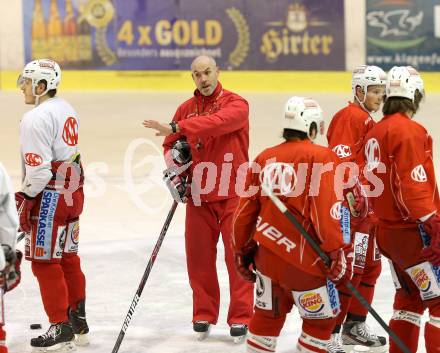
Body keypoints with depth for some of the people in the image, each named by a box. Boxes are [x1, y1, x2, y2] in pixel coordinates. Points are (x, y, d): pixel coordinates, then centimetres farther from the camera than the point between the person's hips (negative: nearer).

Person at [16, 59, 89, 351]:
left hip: (50, 196, -9)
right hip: (73, 191, 9)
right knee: (67, 257, 17)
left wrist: (27, 199, -10)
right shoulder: (67, 110, 12)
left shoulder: (36, 119, -18)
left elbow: (38, 169, -23)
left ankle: (61, 329, 0)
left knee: (45, 261, -2)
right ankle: (78, 322, 25)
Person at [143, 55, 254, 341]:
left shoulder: (236, 104, -7)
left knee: (237, 254, -3)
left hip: (232, 192, -4)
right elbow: (171, 145, 18)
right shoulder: (186, 109, 9)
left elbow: (216, 123, -27)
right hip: (198, 193, 4)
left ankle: (241, 317, 4)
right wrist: (174, 158, -5)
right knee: (199, 255, 7)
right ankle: (204, 314, 19)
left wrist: (175, 128, -34)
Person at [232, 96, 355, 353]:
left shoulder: (265, 158, 9)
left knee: (268, 315, 21)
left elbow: (247, 208, 12)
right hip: (302, 256, -6)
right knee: (322, 318, 8)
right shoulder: (320, 157, -8)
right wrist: (338, 252, -13)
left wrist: (243, 249, 23)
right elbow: (325, 208, -17)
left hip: (266, 252, 6)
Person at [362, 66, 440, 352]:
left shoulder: (375, 133, 12)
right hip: (413, 230, -9)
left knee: (410, 297, 17)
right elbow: (413, 185, -21)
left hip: (387, 230, 9)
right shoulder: (409, 130, -14)